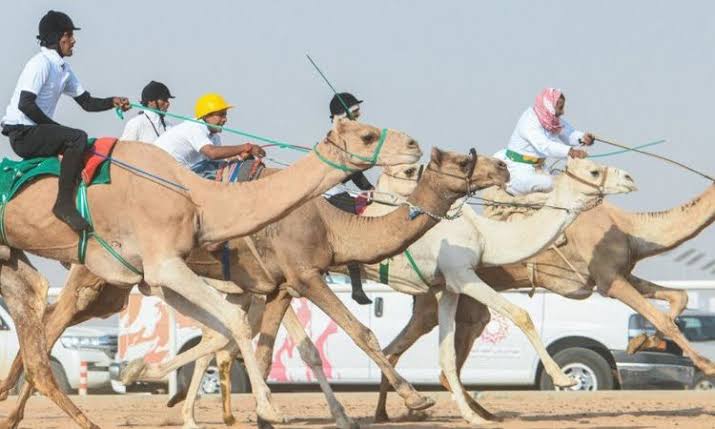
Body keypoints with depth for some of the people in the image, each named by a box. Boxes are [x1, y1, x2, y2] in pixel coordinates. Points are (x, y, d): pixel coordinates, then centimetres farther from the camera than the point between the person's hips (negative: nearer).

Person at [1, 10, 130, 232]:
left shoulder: (64, 68, 14)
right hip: (22, 133, -10)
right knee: (77, 137, -26)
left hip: (36, 133, 10)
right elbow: (25, 105, -22)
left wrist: (113, 102, -2)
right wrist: (57, 128, -15)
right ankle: (64, 204, -30)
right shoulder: (40, 64, -14)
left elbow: (86, 102, 16)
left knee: (86, 149, 14)